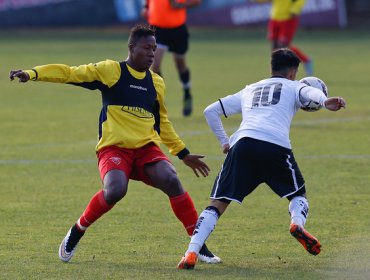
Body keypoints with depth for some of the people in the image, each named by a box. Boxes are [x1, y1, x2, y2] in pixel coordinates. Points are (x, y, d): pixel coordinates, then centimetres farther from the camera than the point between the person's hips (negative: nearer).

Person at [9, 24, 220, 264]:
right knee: (115, 191, -31)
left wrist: (184, 154, 27)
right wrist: (32, 74, -17)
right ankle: (76, 233, -4)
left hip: (147, 147, 4)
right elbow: (70, 73, -5)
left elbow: (162, 123, 28)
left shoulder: (156, 83, 16)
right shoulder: (111, 71, 1)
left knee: (171, 181, -23)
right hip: (114, 147, -4)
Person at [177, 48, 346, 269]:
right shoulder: (293, 87, 25)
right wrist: (325, 101, -21)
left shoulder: (249, 90, 35)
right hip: (277, 147, -2)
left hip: (243, 142, 2)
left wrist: (224, 141, 38)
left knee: (218, 204, 3)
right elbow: (310, 92, -1)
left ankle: (192, 253, -16)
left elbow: (211, 111, 33)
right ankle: (297, 222, -13)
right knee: (299, 195, 20)